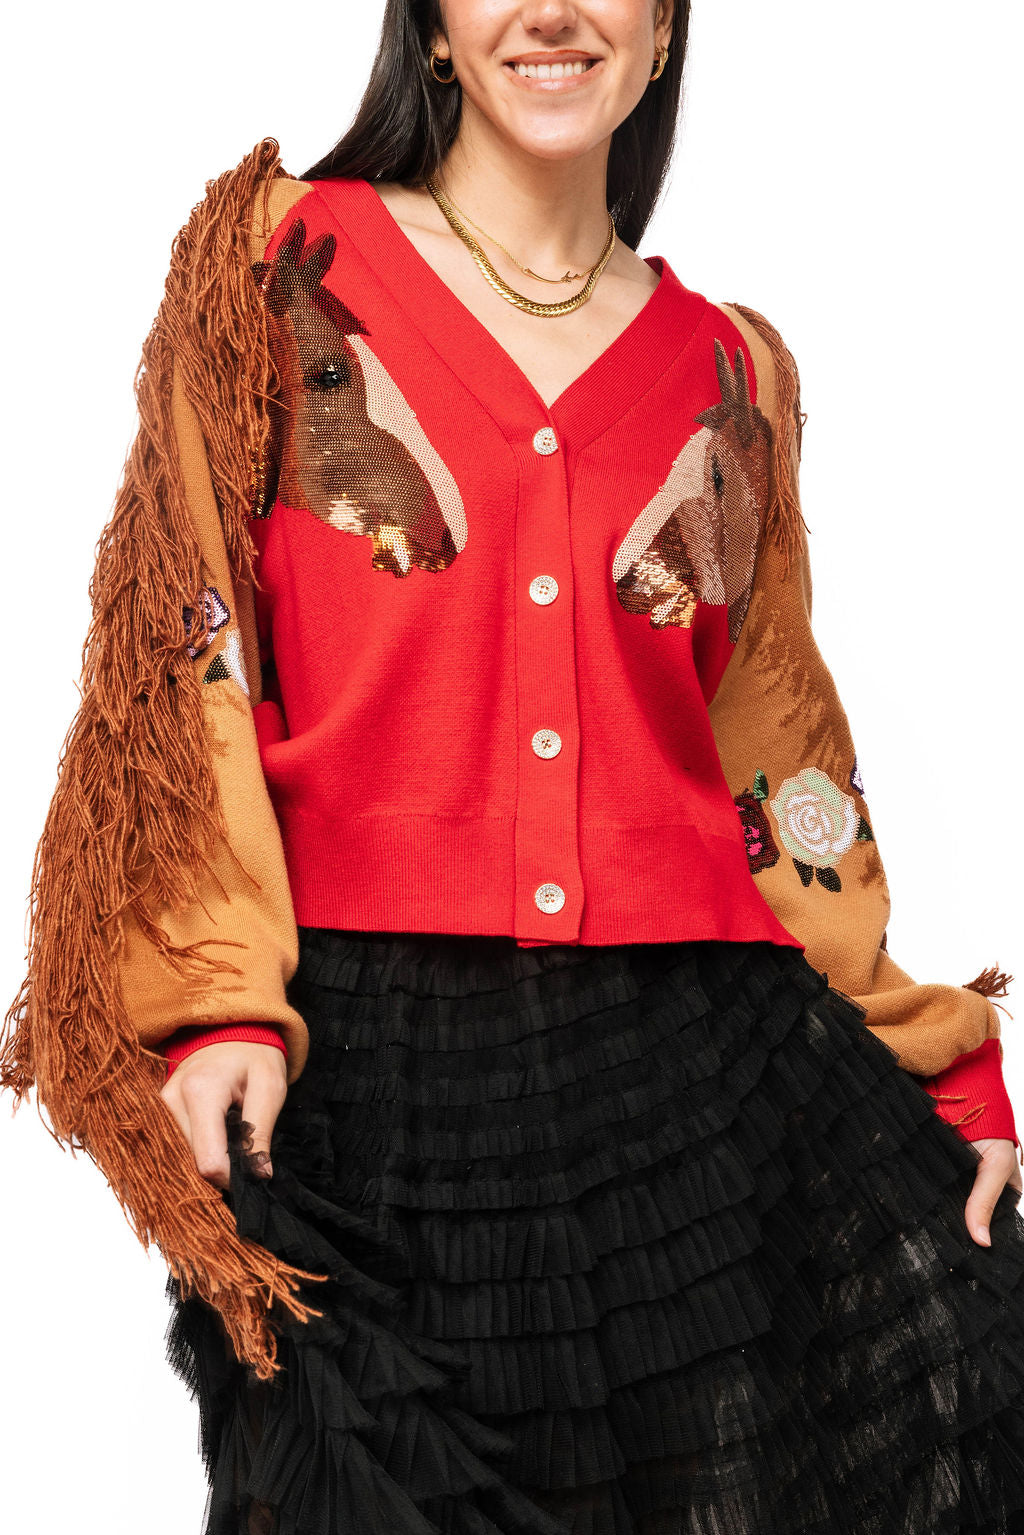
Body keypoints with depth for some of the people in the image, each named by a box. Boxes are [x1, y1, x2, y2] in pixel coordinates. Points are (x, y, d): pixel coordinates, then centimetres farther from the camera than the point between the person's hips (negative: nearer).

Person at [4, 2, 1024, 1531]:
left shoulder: (731, 371, 14)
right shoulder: (279, 260, 7)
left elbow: (782, 753, 16)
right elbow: (182, 650, 0)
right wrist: (214, 999, -12)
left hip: (700, 1057, 3)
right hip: (360, 1071, -2)